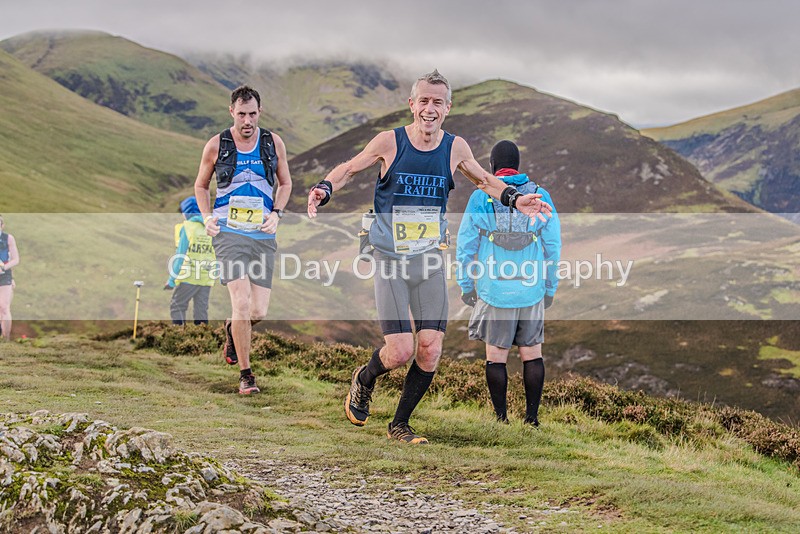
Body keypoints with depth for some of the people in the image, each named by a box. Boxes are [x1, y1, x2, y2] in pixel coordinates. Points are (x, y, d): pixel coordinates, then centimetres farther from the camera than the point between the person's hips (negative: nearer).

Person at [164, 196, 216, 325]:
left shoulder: (186, 227, -5)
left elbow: (180, 255, -9)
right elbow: (215, 257, 9)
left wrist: (172, 280, -6)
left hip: (189, 277, -5)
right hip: (207, 279, 5)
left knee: (177, 306, 4)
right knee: (201, 310, 10)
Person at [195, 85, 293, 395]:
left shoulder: (273, 143, 6)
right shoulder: (216, 145, 1)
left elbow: (285, 183, 18)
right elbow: (201, 185, 15)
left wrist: (277, 213, 1)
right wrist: (207, 216, -1)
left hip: (263, 234, 3)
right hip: (229, 231, -2)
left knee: (259, 311, 0)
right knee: (242, 302, -17)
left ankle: (233, 329, 37)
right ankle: (245, 375, -3)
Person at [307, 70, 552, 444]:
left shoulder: (455, 148, 1)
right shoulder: (389, 142, -7)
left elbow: (483, 181, 20)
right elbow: (348, 169, 7)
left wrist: (514, 199, 3)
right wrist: (324, 190, -13)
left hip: (431, 260, 3)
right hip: (390, 261, -3)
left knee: (430, 350, -2)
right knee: (400, 352, -10)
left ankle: (400, 425, 18)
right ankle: (363, 380, 26)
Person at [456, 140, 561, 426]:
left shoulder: (480, 198, -2)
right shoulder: (541, 197, 2)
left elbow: (465, 246, 0)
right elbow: (553, 247, 5)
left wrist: (466, 286, 10)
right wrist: (550, 289, 13)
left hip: (493, 290, -2)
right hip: (532, 290, 2)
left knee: (496, 354, 7)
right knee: (532, 352, 10)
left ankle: (501, 417, 10)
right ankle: (532, 416, 12)